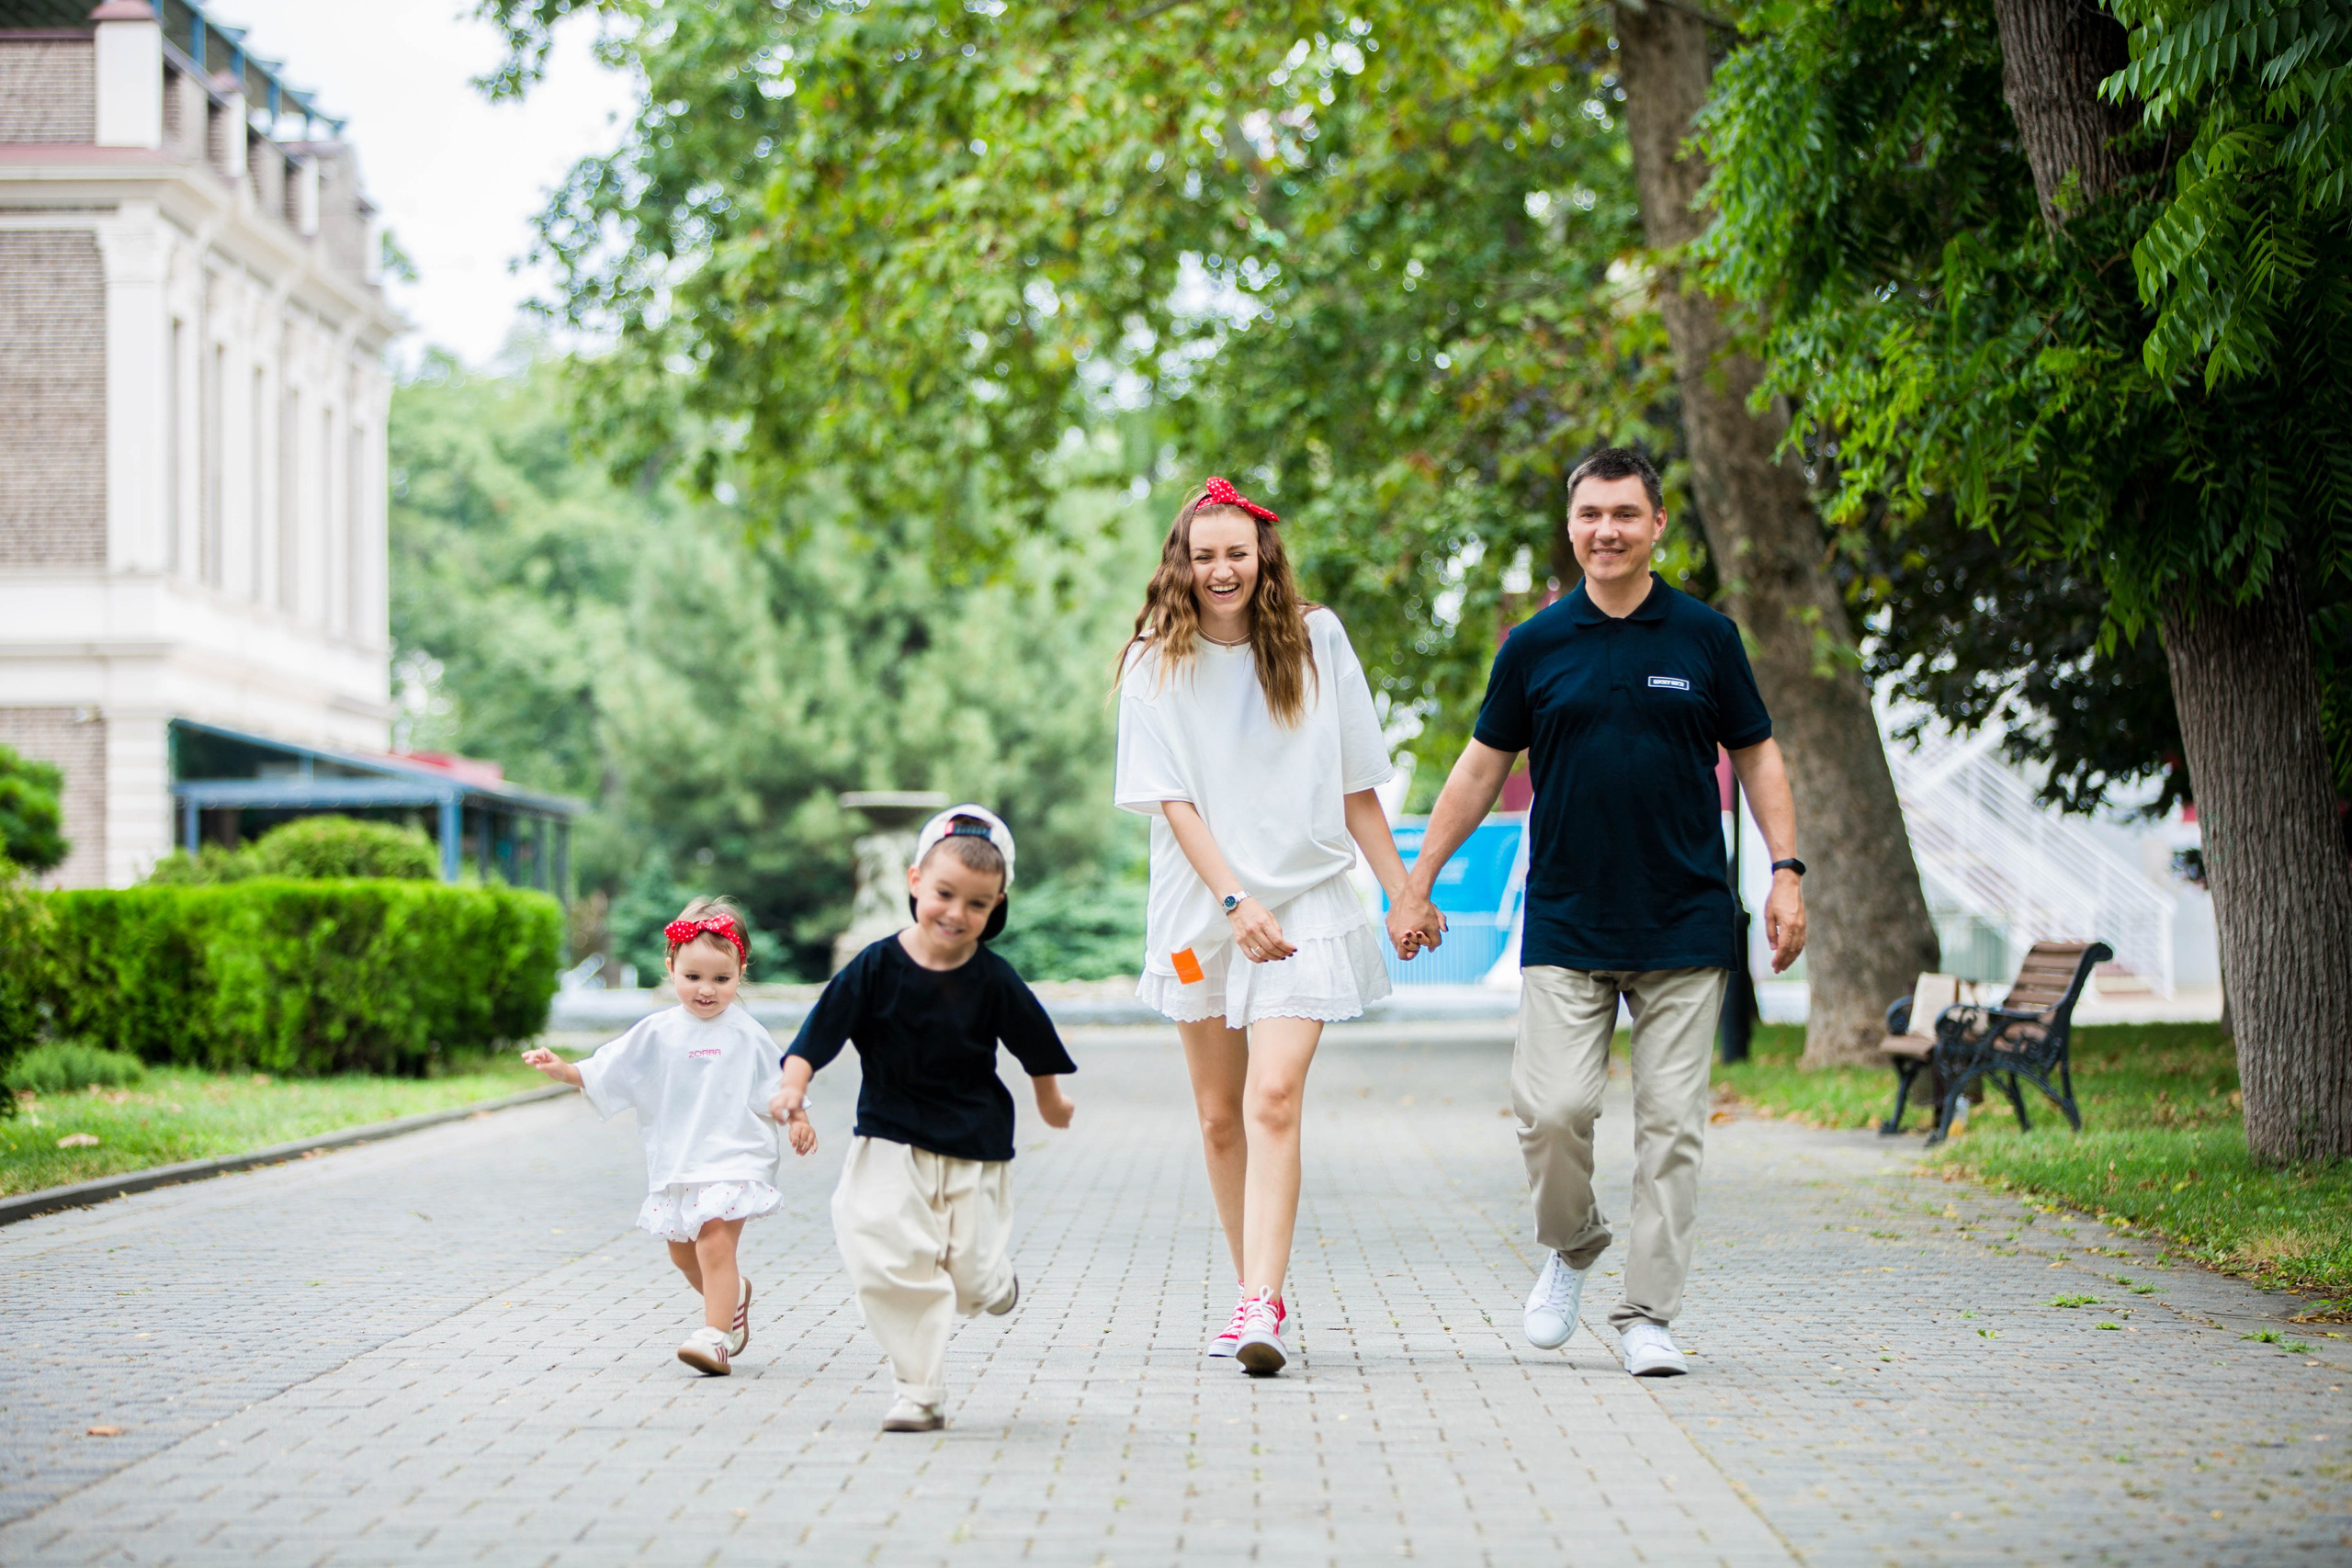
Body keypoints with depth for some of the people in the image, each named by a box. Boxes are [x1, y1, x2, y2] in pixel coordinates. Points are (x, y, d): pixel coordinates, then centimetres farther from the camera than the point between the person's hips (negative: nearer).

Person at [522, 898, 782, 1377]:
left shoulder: (746, 1036, -5)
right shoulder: (657, 1033, 3)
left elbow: (774, 1090, 2)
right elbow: (606, 1071, 7)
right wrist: (563, 1070, -4)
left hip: (731, 1161, -5)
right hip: (675, 1164, 5)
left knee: (715, 1243, -19)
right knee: (682, 1253, 17)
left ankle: (716, 1339, -19)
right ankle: (733, 1294, 44)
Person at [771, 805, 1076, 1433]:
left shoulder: (995, 982, -6)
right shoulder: (876, 968, -9)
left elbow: (1037, 1049, 12)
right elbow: (819, 1034, -10)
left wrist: (1051, 1100, 25)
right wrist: (792, 1092, -24)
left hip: (975, 1151, 1)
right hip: (891, 1144, -1)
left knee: (969, 1281, 3)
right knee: (891, 1267, -14)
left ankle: (992, 1282, 41)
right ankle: (920, 1394, -3)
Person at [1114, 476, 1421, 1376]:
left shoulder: (1316, 642, 3)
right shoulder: (1155, 664, 0)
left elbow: (1354, 786, 8)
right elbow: (1173, 801, -7)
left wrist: (1403, 891, 5)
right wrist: (1235, 901, -18)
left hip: (1305, 904, -1)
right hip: (1201, 907, 2)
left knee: (1273, 1100, -17)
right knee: (1220, 1116, 8)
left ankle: (1261, 1310, -23)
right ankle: (1256, 1292, 23)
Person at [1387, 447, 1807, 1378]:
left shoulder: (1705, 638, 5)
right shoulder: (1535, 648, 5)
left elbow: (1756, 756, 11)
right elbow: (1481, 768, 11)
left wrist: (1785, 872, 1)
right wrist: (1417, 884, 9)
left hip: (1686, 927, 0)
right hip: (1565, 926, 0)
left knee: (1670, 1123, -1)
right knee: (1552, 1109, -10)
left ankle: (1647, 1316, 7)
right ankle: (1571, 1247, 18)